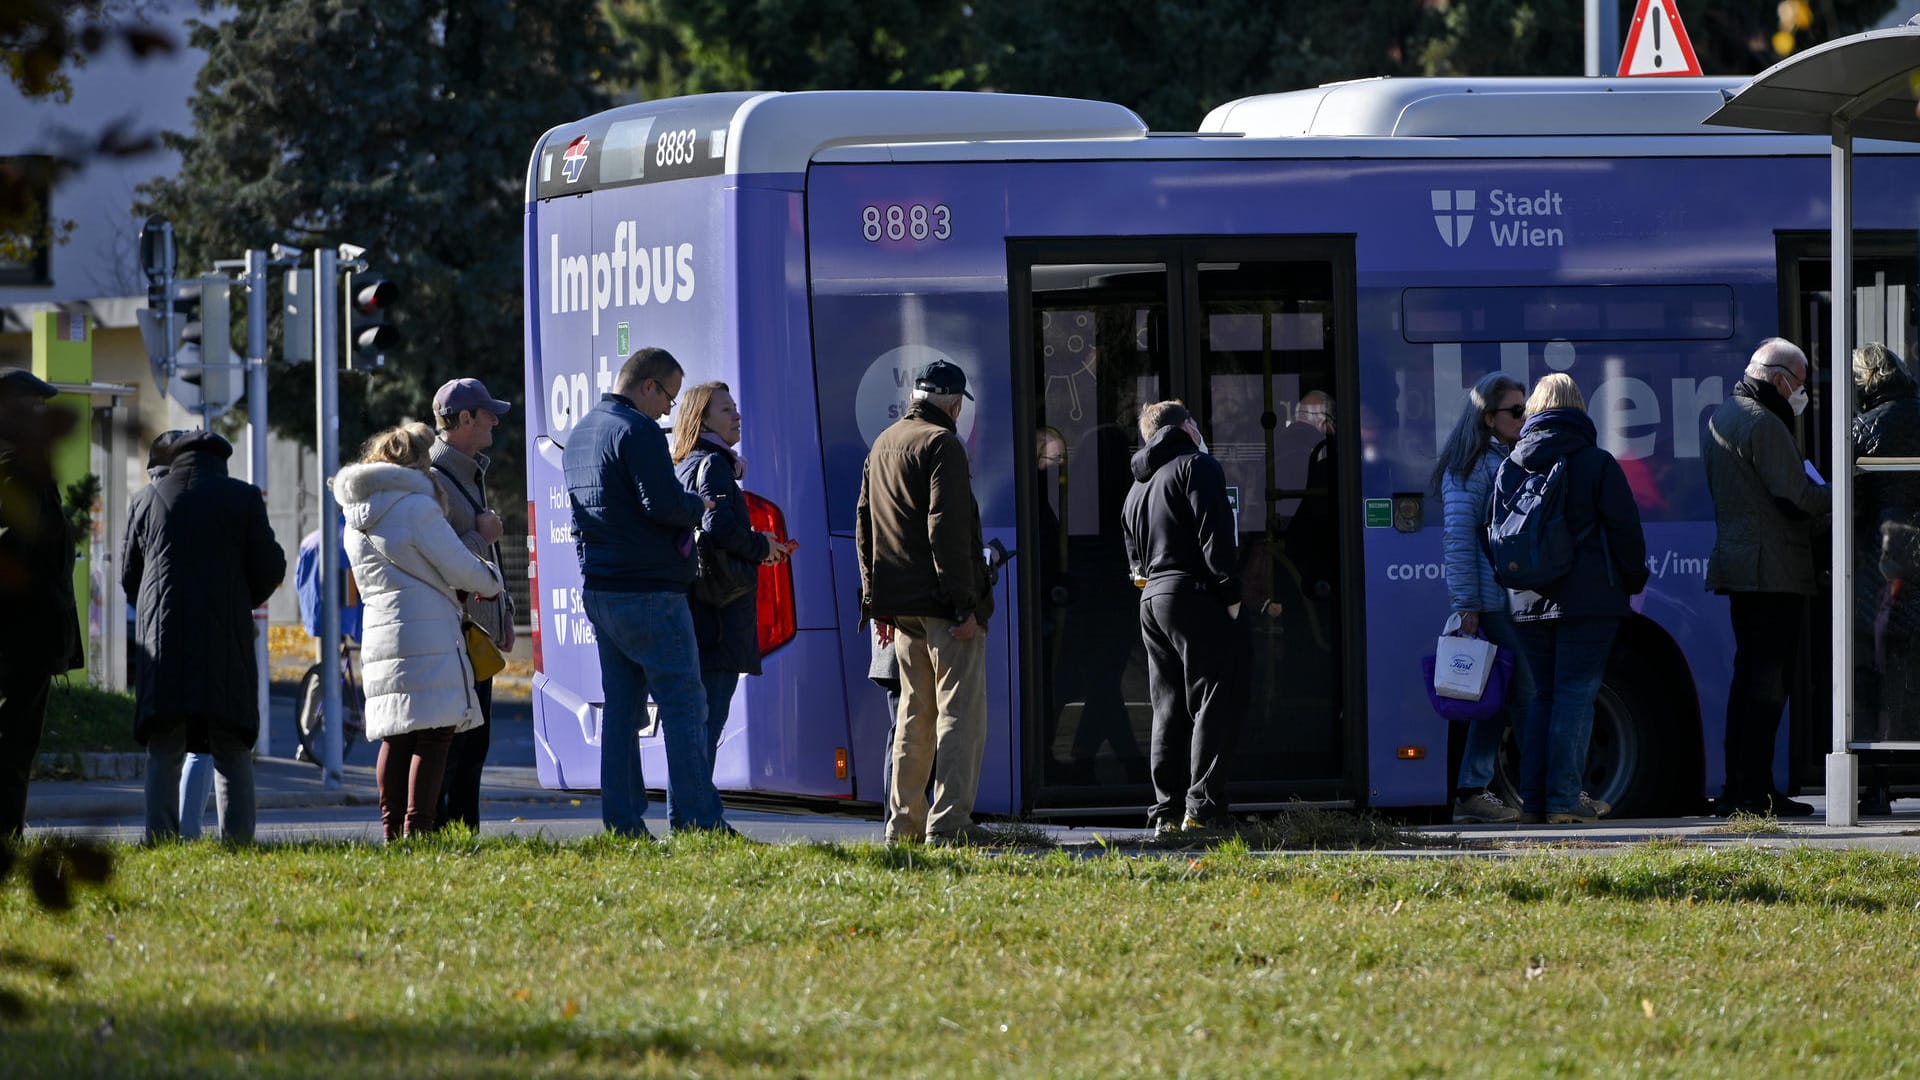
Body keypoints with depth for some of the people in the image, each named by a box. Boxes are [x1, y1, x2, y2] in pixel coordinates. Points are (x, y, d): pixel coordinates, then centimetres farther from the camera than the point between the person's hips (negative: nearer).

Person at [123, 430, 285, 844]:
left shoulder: (152, 500, 9)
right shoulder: (243, 498, 4)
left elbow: (129, 576, 15)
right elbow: (270, 568, 2)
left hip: (164, 639, 1)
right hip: (226, 640, -1)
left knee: (164, 751, 2)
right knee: (233, 751, 5)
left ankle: (161, 841, -7)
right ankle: (237, 838, -3)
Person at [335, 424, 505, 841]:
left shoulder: (355, 520, 17)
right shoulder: (417, 508, -9)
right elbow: (461, 570, -6)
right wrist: (491, 578, 17)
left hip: (377, 635, 8)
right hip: (426, 633, -8)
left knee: (394, 737, 10)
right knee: (432, 735, -7)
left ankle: (392, 829, 7)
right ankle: (418, 827, -15)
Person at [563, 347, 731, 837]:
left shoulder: (580, 435, 17)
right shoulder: (638, 432, -14)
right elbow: (664, 505, -22)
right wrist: (699, 505, -1)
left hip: (599, 589, 9)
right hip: (649, 591, -9)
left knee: (621, 707, 10)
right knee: (684, 704, -5)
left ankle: (622, 822, 8)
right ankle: (696, 819, -8)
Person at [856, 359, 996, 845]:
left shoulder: (882, 445, 16)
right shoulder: (941, 444, -10)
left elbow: (864, 526, 18)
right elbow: (948, 530, -18)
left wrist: (876, 599, 21)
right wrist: (964, 603, -18)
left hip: (900, 602, 8)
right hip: (942, 603, -8)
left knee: (915, 711, 14)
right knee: (960, 711, -7)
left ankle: (905, 821, 13)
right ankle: (949, 821, -14)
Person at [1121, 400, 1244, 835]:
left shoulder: (1139, 485, 22)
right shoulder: (1198, 466, -4)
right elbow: (1214, 534, -13)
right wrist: (1230, 592, -10)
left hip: (1152, 598, 8)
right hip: (1193, 595, -8)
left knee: (1168, 705, 9)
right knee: (1213, 700, -8)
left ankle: (1167, 810, 5)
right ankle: (1202, 806, -16)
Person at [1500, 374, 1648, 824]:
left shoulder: (1510, 467, 7)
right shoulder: (1596, 464, -5)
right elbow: (1624, 529, -4)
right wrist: (1634, 579, 10)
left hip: (1530, 602, 4)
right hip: (1588, 600, -4)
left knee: (1544, 694, 13)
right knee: (1575, 694, -4)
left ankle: (1535, 798, 10)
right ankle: (1564, 799, -10)